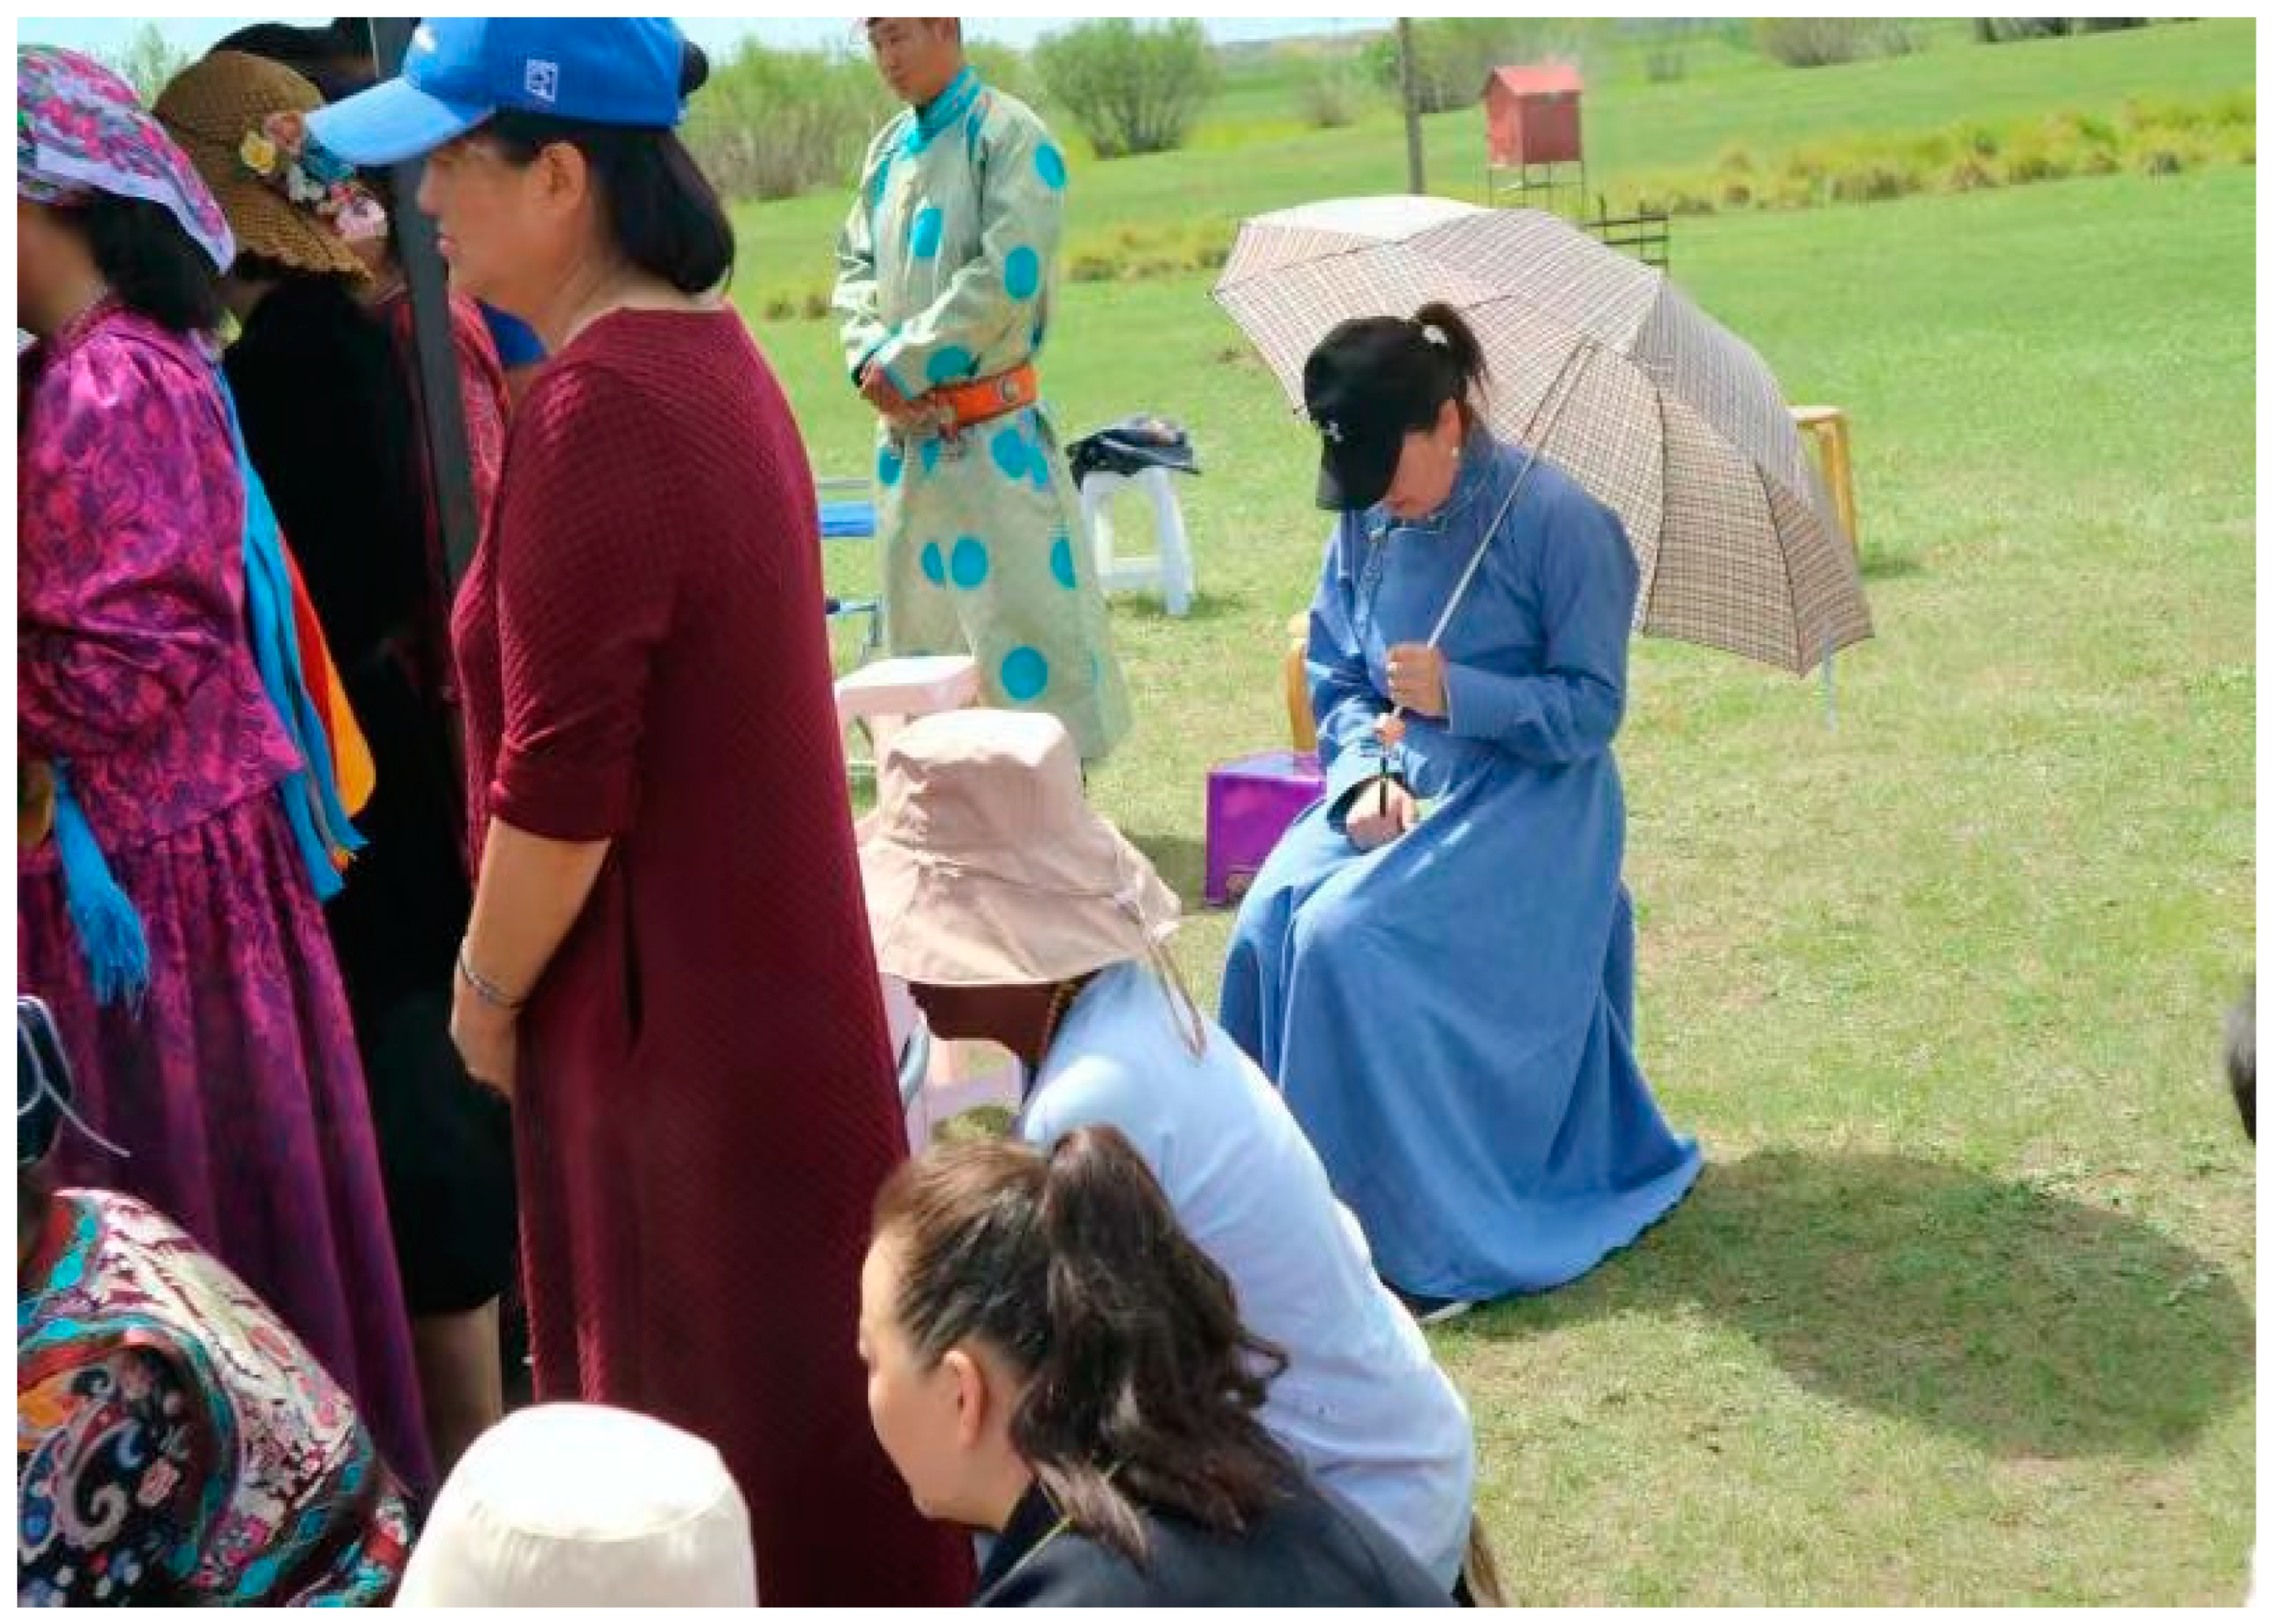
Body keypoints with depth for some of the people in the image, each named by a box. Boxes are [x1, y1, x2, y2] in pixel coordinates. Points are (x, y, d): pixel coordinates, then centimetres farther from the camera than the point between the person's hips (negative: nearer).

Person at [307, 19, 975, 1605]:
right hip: (754, 968, 9)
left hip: (671, 1001, -9)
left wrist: (484, 990, -6)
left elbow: (559, 782, -23)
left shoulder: (596, 412, -23)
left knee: (721, 1414, 6)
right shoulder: (710, 354, 7)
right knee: (776, 1413, 21)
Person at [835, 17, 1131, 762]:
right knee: (917, 613, 15)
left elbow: (1007, 277, -17)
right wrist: (868, 355, -3)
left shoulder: (1009, 136, -9)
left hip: (992, 431, -8)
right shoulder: (889, 148, 13)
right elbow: (856, 265, 16)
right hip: (905, 433, 8)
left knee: (1024, 617, -7)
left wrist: (905, 361, -14)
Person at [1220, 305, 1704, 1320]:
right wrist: (1366, 772, -9)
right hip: (1398, 792, 6)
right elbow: (1334, 678, 11)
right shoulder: (1366, 524, 7)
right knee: (1270, 923, -21)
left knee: (1347, 932, -28)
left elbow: (1593, 707, -11)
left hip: (1525, 807, -6)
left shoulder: (1557, 519, -11)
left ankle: (1426, 1238, -17)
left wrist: (1456, 694, -22)